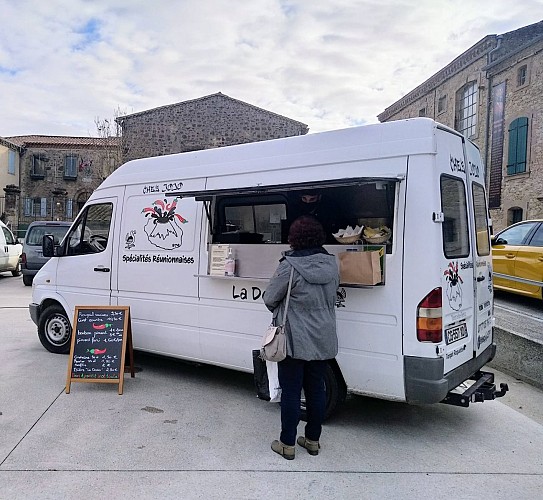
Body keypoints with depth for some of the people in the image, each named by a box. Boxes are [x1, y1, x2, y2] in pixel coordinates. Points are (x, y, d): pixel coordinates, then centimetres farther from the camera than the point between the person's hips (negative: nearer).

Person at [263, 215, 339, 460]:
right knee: (316, 389, 16)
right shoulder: (331, 264, 1)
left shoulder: (290, 266, -19)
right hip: (323, 341, 6)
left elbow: (270, 299, -9)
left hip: (295, 341, -6)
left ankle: (287, 444, 19)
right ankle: (313, 440, 29)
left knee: (291, 392, 6)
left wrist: (280, 311, 12)